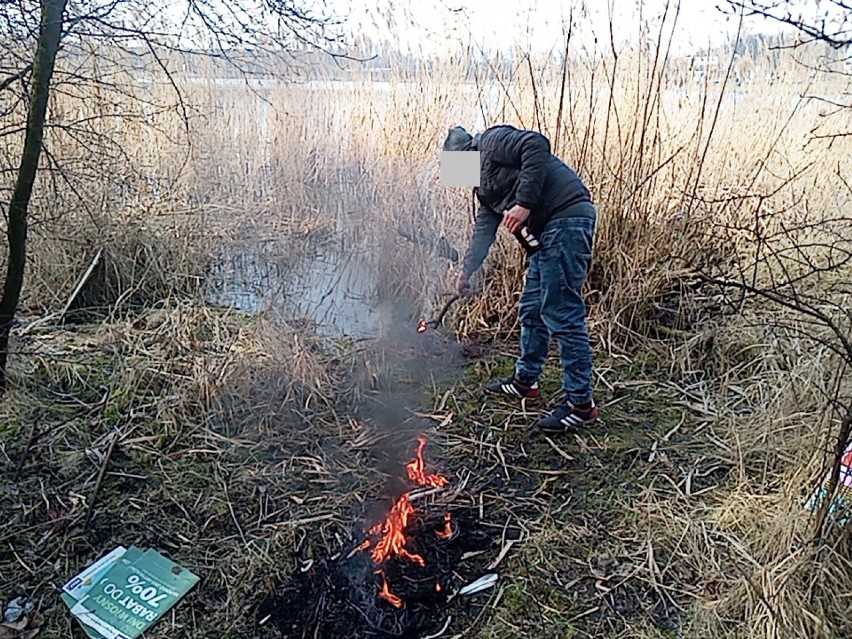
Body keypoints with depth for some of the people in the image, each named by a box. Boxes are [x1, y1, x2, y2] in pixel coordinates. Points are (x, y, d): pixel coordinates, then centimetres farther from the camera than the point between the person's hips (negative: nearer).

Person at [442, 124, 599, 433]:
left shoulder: (491, 141, -1)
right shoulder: (483, 187, 26)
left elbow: (537, 144, -17)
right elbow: (483, 231, 30)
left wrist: (524, 203, -20)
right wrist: (466, 271, 32)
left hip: (567, 217, -10)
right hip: (547, 232, 10)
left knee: (561, 314, -9)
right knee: (531, 310, 17)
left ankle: (581, 404, -1)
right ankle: (525, 380, 32)